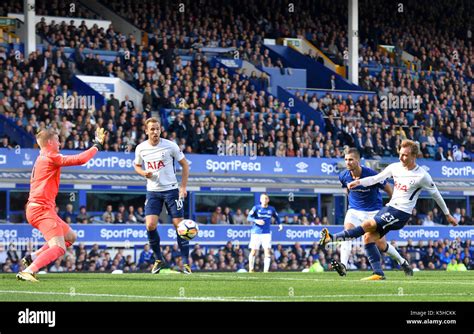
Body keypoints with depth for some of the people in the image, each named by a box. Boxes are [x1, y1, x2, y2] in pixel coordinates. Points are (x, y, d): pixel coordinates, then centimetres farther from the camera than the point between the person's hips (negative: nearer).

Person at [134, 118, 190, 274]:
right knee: (150, 225, -12)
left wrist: (183, 187, -5)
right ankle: (159, 259, 6)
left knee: (179, 225, -4)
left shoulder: (170, 146, -8)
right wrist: (144, 173, -7)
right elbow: (137, 166, 17)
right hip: (153, 191, 2)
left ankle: (185, 262, 6)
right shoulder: (141, 148, -1)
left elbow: (185, 165, 2)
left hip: (171, 189, -2)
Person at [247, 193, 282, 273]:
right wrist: (256, 221, -27)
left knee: (268, 251, -12)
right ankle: (251, 269, 18)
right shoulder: (256, 208, -1)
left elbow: (276, 217, 26)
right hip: (256, 233, -2)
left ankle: (266, 270, -9)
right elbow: (249, 217, -8)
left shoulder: (271, 209, 8)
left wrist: (279, 224, 9)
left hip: (266, 233, 2)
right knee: (253, 251, 0)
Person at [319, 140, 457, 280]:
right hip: (389, 207, 7)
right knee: (368, 237, -5)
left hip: (402, 213, -7)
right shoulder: (395, 167, 5)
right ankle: (379, 274, -3)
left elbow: (436, 195, 2)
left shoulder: (422, 176, -10)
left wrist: (447, 214, 10)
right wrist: (359, 182, -10)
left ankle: (332, 237, -19)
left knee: (368, 225, -21)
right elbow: (376, 178, 8)